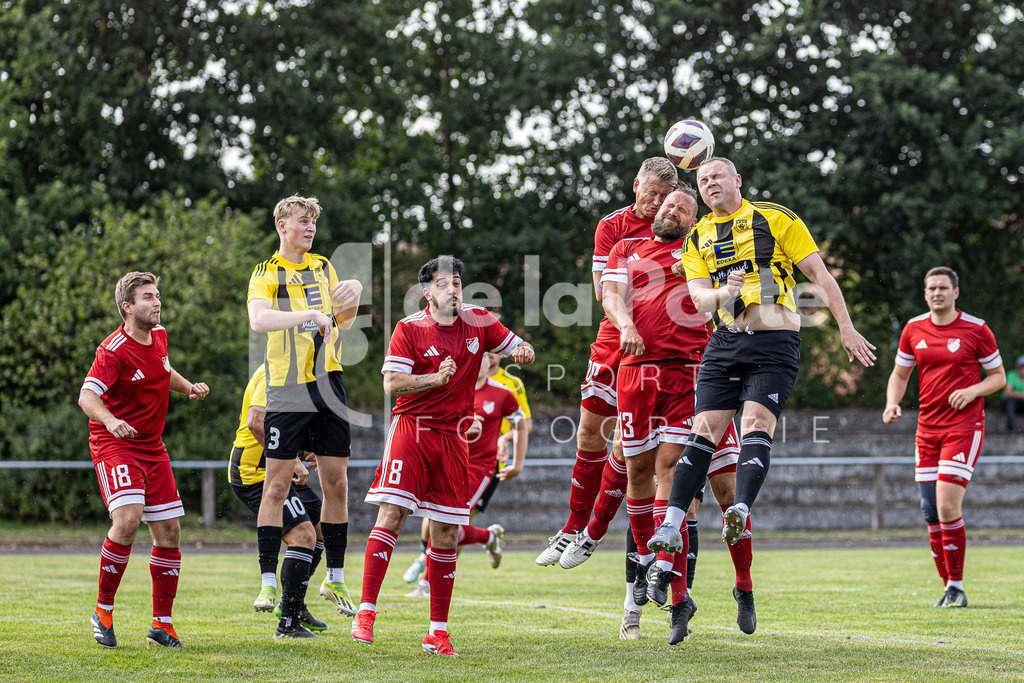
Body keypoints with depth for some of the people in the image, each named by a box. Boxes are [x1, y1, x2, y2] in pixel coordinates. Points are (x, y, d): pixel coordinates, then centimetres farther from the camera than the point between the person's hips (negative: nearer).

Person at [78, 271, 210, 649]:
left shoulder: (159, 336, 8)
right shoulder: (114, 350, -17)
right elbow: (87, 395, -28)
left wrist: (188, 387, 10)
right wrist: (110, 420, -47)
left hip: (152, 447, 8)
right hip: (114, 443, -8)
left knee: (169, 531, 3)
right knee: (128, 518, -26)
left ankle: (161, 624, 11)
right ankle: (103, 610, -9)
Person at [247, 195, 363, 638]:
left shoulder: (323, 267, 16)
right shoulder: (266, 274, -1)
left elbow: (342, 322, 21)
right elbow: (258, 320, -19)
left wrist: (353, 297, 1)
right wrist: (310, 315, -30)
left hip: (328, 385, 5)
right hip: (287, 392, -5)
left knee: (336, 484, 5)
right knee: (278, 486, -5)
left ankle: (335, 580, 14)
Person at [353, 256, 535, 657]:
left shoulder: (479, 321, 8)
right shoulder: (409, 328, -2)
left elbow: (516, 347, 19)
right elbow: (392, 384, -9)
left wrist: (522, 351, -5)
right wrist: (436, 378, -23)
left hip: (453, 436, 3)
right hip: (411, 427, -3)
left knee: (446, 536, 3)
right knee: (391, 516, -17)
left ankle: (438, 631, 10)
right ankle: (366, 612, -14)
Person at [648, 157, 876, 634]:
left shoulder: (775, 219, 3)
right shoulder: (698, 238, 15)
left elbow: (821, 276, 4)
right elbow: (698, 297, 4)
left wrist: (846, 329, -1)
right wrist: (724, 292, -19)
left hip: (774, 343, -4)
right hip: (724, 343, 4)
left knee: (756, 423, -22)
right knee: (704, 430, -7)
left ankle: (741, 511, -40)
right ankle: (671, 526, -15)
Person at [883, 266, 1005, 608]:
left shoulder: (976, 329, -3)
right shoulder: (914, 329, 7)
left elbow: (999, 376, 4)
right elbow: (899, 374, 17)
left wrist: (973, 390, -16)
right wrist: (892, 404, -2)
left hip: (965, 427, -5)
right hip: (927, 428, 5)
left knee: (947, 505, -16)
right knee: (930, 512, 2)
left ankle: (957, 586, -4)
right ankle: (949, 587, 14)